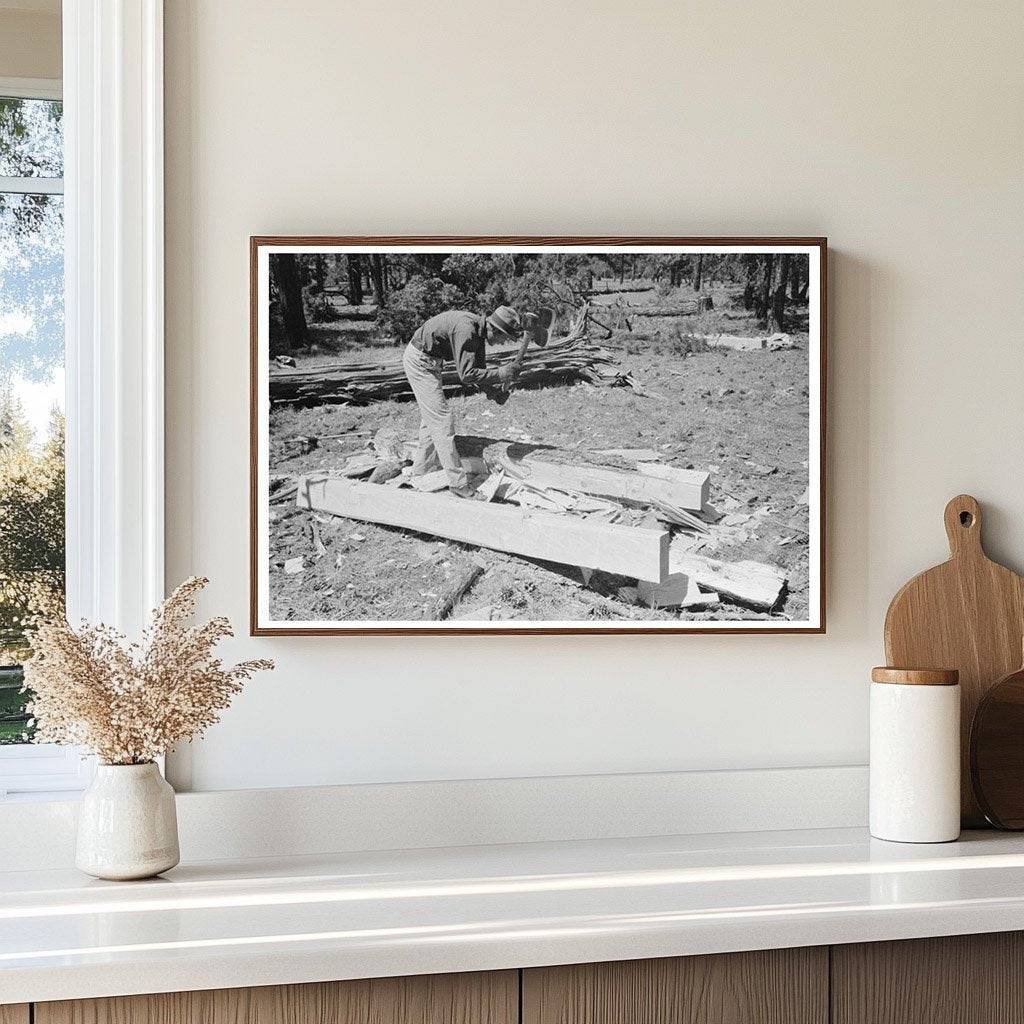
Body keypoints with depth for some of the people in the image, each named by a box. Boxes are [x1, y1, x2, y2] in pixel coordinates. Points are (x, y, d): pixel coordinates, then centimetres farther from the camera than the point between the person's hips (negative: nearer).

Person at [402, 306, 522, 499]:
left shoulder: (479, 332, 0)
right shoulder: (466, 330, -30)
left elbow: (478, 371, 7)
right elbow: (466, 374, -33)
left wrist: (494, 390, -9)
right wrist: (500, 374, -26)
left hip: (429, 362, 10)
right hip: (419, 361, -10)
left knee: (432, 417, 20)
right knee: (442, 419, -10)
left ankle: (422, 469, 32)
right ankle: (458, 483, -8)